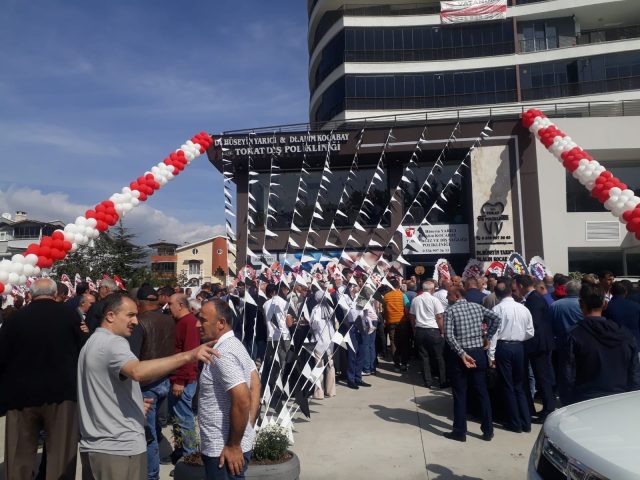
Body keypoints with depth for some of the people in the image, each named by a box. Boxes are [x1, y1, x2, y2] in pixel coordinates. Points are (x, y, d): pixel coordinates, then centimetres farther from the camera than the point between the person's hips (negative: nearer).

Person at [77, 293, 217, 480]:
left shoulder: (92, 343, 16)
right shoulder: (113, 342, -18)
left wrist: (132, 403, 19)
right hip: (120, 448, -10)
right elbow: (137, 371, -39)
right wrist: (187, 356, -47)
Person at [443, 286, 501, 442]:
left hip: (458, 355, -4)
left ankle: (460, 431, 14)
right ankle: (488, 431, 20)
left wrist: (462, 354, -17)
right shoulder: (477, 307, 5)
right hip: (478, 353, 4)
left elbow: (449, 336, -19)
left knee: (460, 394, 6)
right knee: (482, 392, 12)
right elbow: (496, 318, -2)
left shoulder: (450, 311, -8)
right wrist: (487, 337, 3)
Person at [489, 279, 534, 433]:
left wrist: (491, 355, -8)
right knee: (519, 386, 17)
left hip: (503, 347, -3)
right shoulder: (523, 308, 0)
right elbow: (530, 333, 2)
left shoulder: (497, 309, -11)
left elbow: (494, 333, -13)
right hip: (519, 347, 4)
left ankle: (515, 423, 15)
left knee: (508, 386, 8)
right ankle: (526, 422, 19)